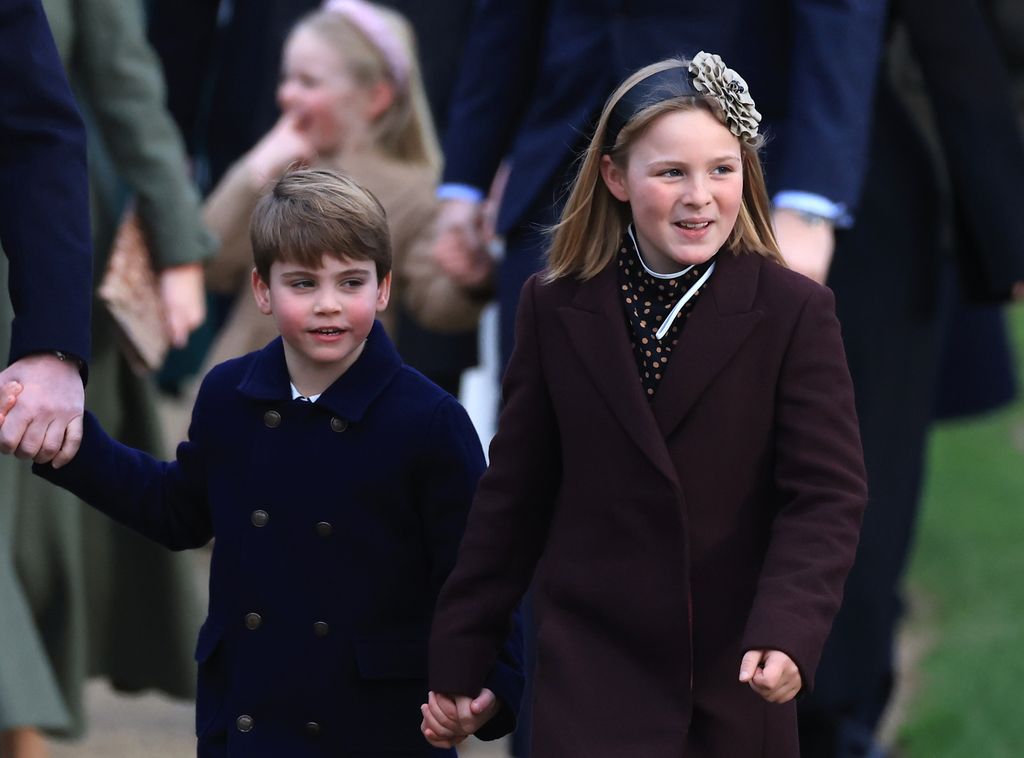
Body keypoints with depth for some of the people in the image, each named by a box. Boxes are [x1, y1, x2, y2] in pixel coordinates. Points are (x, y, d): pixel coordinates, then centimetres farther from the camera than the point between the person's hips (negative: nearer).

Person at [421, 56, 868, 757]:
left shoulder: (795, 311, -5)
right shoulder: (556, 310, 2)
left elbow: (827, 495, -9)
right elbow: (514, 495, 7)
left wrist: (787, 630, -25)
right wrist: (457, 660, 8)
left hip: (737, 681, -1)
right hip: (592, 673, 1)